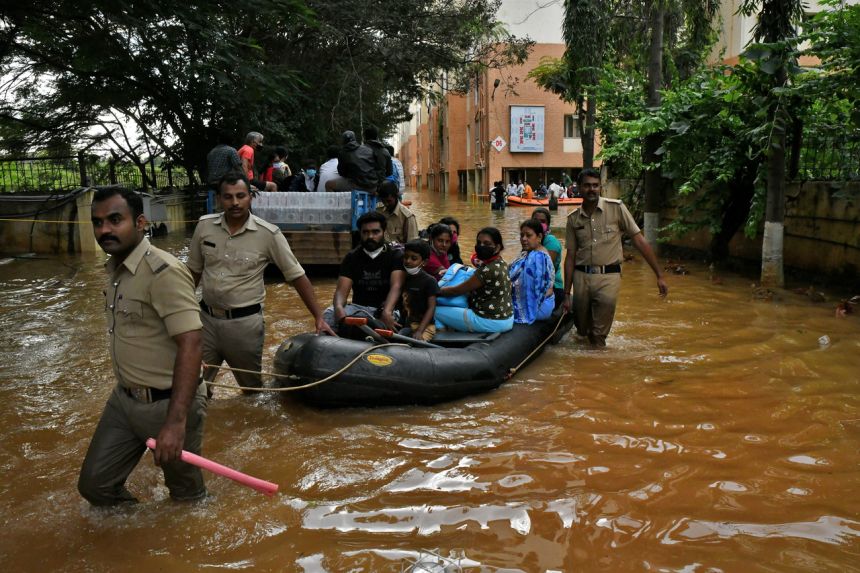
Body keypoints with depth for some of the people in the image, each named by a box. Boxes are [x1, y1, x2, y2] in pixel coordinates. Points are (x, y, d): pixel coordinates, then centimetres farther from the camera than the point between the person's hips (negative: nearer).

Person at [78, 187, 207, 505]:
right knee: (94, 485, 14)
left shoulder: (163, 272, -23)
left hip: (167, 404, -8)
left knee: (186, 493, 10)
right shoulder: (114, 268, 7)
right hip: (124, 400, 8)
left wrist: (176, 422, -34)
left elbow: (190, 345, -29)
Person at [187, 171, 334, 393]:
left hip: (245, 322, -3)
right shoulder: (204, 226, -2)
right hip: (206, 317, 3)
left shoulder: (268, 234, -12)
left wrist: (318, 318, -11)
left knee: (252, 387, 13)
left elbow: (297, 276, -8)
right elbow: (194, 271, 11)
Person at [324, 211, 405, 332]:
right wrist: (339, 307, -29)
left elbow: (396, 286, -17)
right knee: (329, 314, -27)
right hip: (358, 307, 2)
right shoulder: (352, 257, 9)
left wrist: (387, 312, -39)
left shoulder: (396, 255, 1)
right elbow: (341, 290, -3)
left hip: (384, 308, -2)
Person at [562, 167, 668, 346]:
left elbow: (639, 240, -3)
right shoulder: (573, 218, 5)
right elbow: (570, 256, 8)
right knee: (582, 331, 14)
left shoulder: (616, 208, -4)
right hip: (581, 276, 3)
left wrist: (659, 276, -5)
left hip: (609, 276, -3)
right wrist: (566, 294, 6)